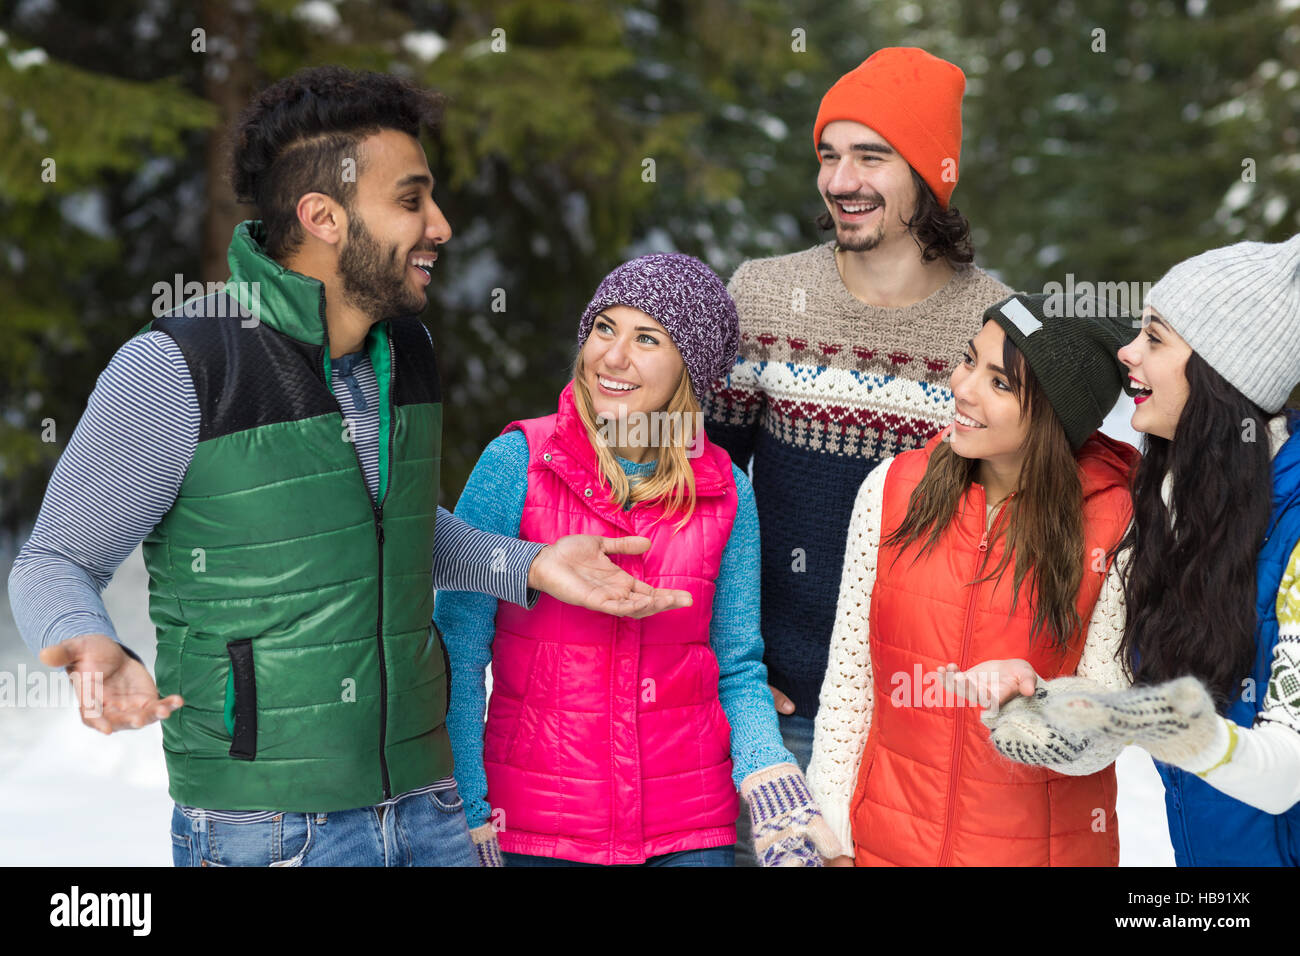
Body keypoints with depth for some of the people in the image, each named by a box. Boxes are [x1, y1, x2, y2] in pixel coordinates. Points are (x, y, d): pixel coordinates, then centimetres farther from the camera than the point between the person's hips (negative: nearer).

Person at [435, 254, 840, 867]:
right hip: (535, 822, -2)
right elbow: (456, 658, -5)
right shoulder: (515, 465, -7)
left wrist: (773, 790, -9)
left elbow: (738, 670, 7)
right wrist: (469, 815, -9)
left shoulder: (725, 494, 0)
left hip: (687, 827, 2)